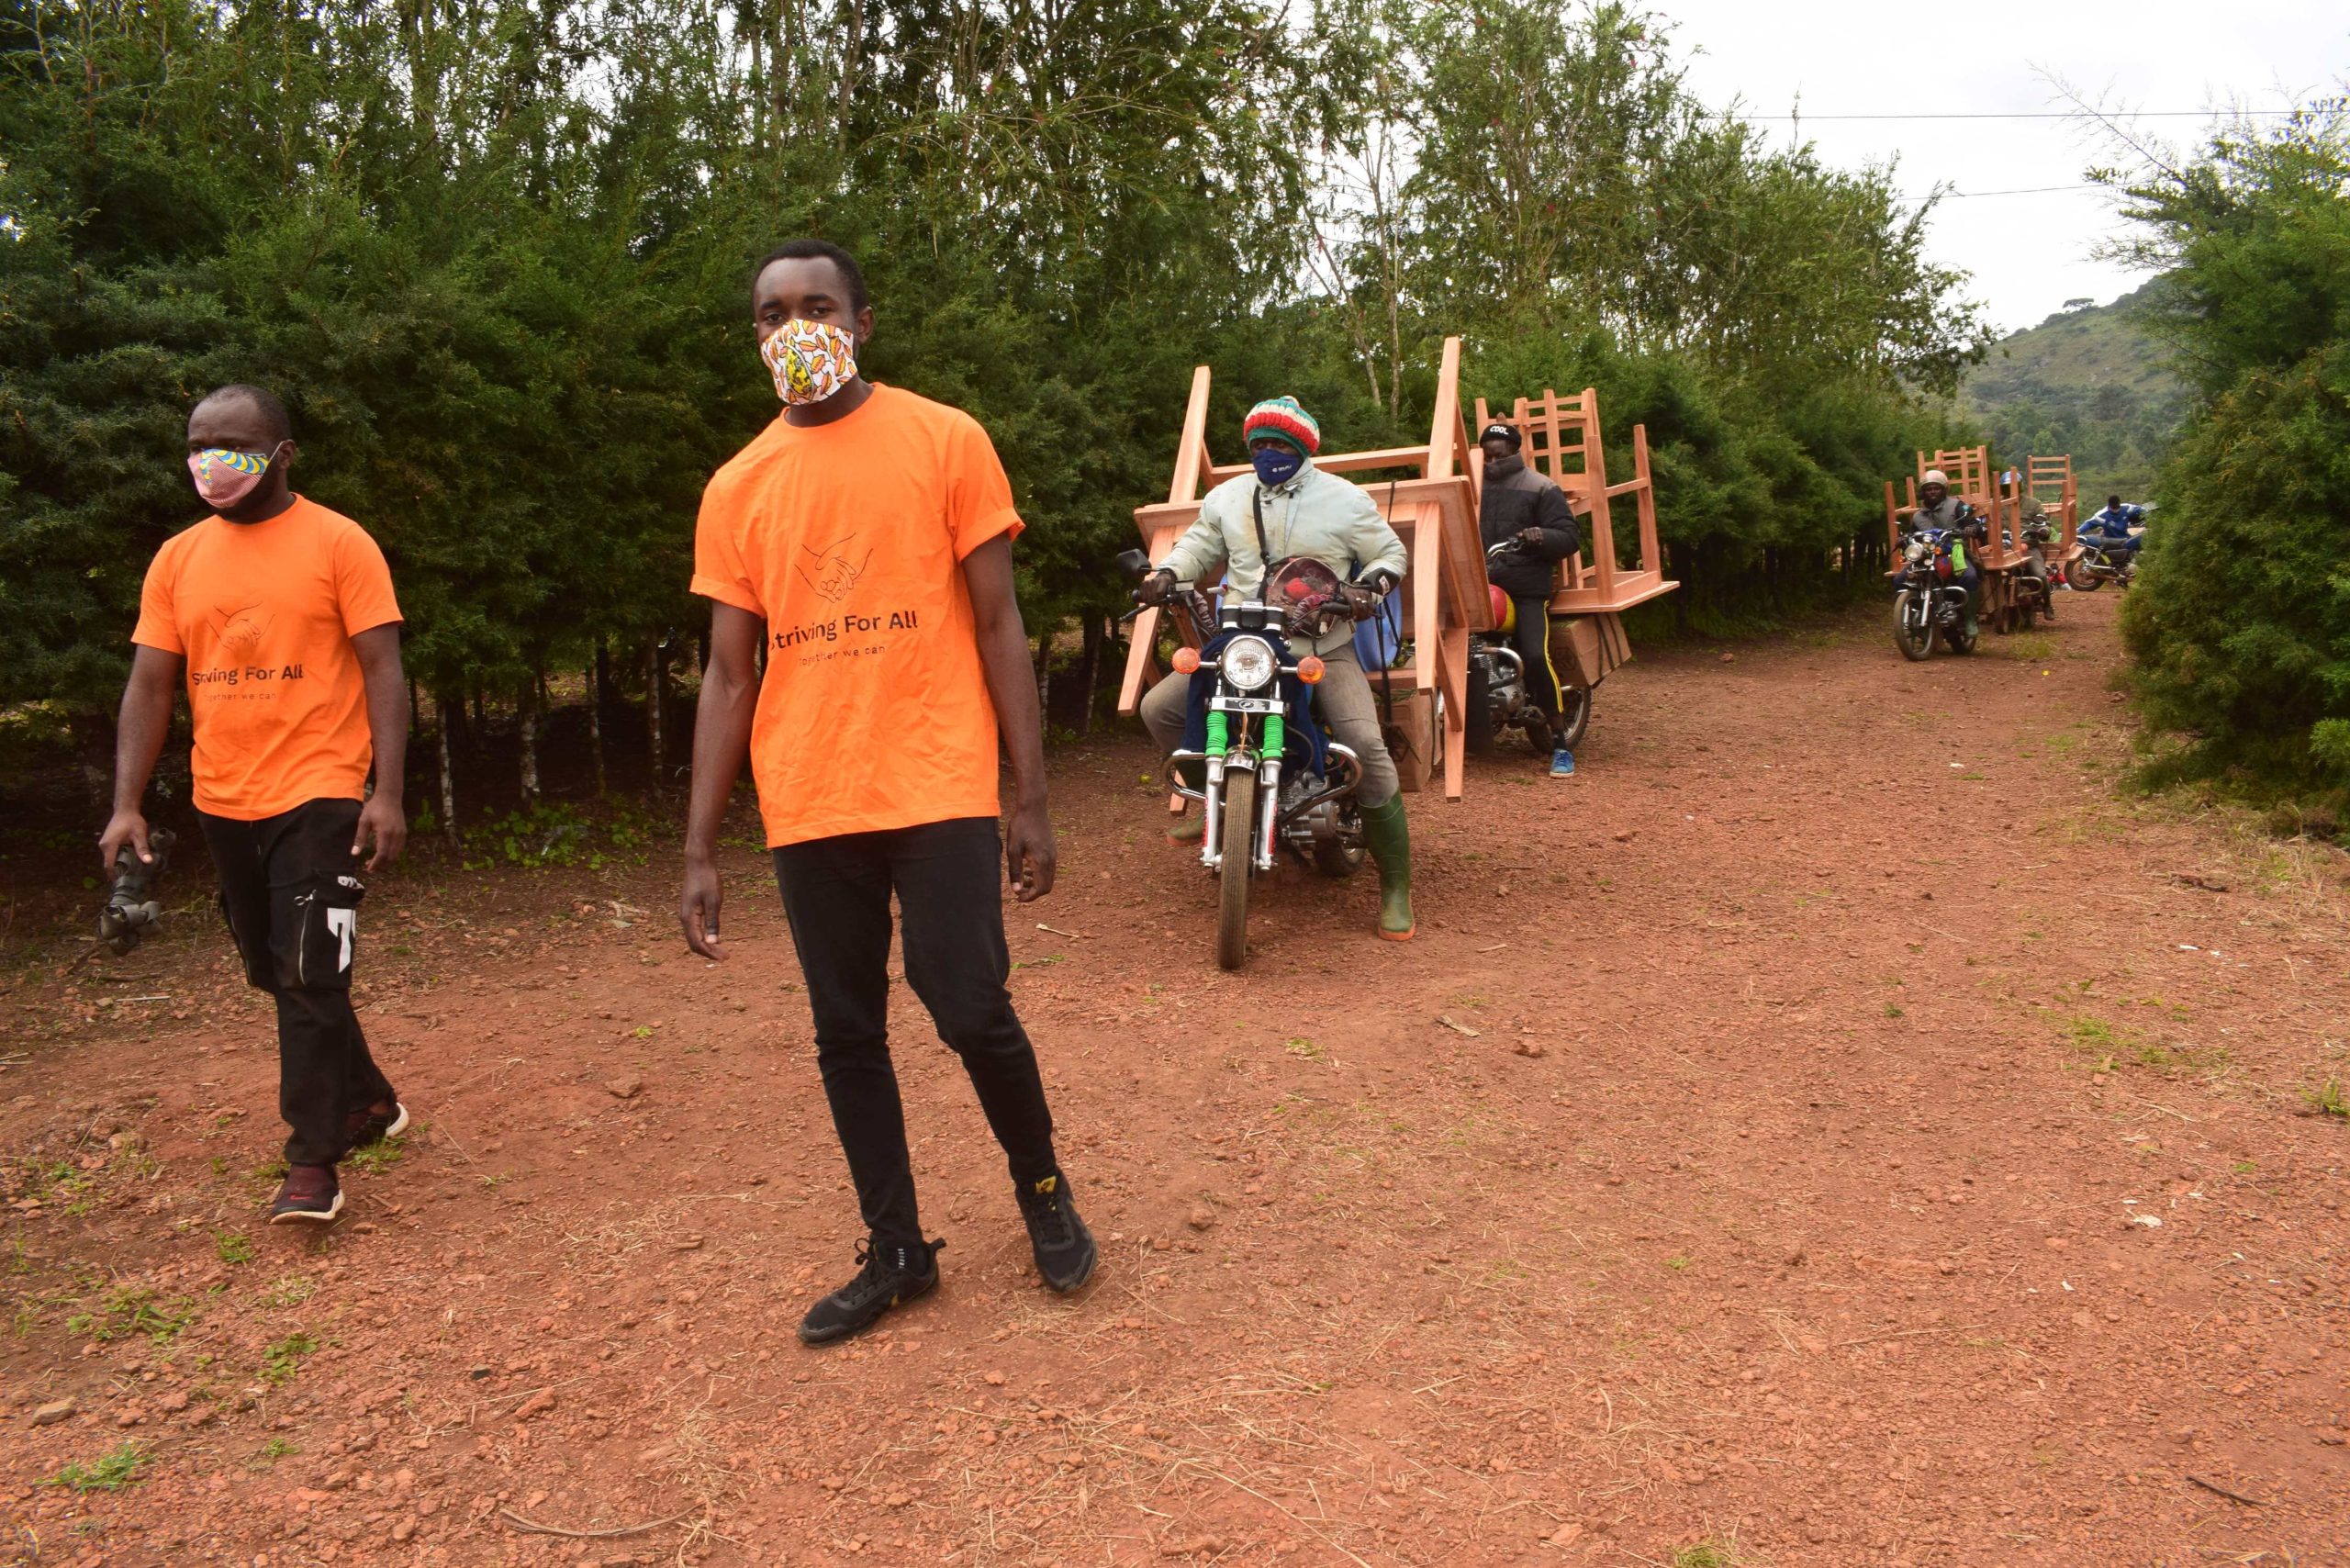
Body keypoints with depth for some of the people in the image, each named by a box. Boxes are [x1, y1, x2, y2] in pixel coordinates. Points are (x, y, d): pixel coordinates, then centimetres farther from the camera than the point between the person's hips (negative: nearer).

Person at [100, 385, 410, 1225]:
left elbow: (382, 671, -10)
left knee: (309, 978, -7)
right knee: (277, 975, 16)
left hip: (318, 797, -6)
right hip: (224, 804, 6)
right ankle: (368, 1101, 33)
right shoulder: (177, 559, 8)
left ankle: (311, 1162, 3)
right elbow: (148, 688, 7)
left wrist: (388, 793, -18)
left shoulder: (339, 544, -6)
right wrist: (127, 804, -2)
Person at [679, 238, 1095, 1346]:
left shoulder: (944, 442, 0)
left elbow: (997, 625, 0)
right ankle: (896, 1252, 26)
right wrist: (701, 849, 5)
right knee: (844, 1035, 9)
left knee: (971, 1011, -6)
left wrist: (1030, 799, -5)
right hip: (808, 807, 4)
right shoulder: (737, 489, 8)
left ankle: (1040, 1184, 24)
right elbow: (728, 675, 9)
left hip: (936, 788, -3)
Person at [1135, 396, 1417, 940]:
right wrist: (1167, 573, -4)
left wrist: (1370, 586, -16)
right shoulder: (1227, 497, 10)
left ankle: (1396, 887, -11)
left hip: (1324, 647, -4)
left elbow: (1390, 553, 6)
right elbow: (1199, 544, 18)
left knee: (1367, 748, -22)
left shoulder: (1344, 499, -1)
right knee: (1158, 708, -6)